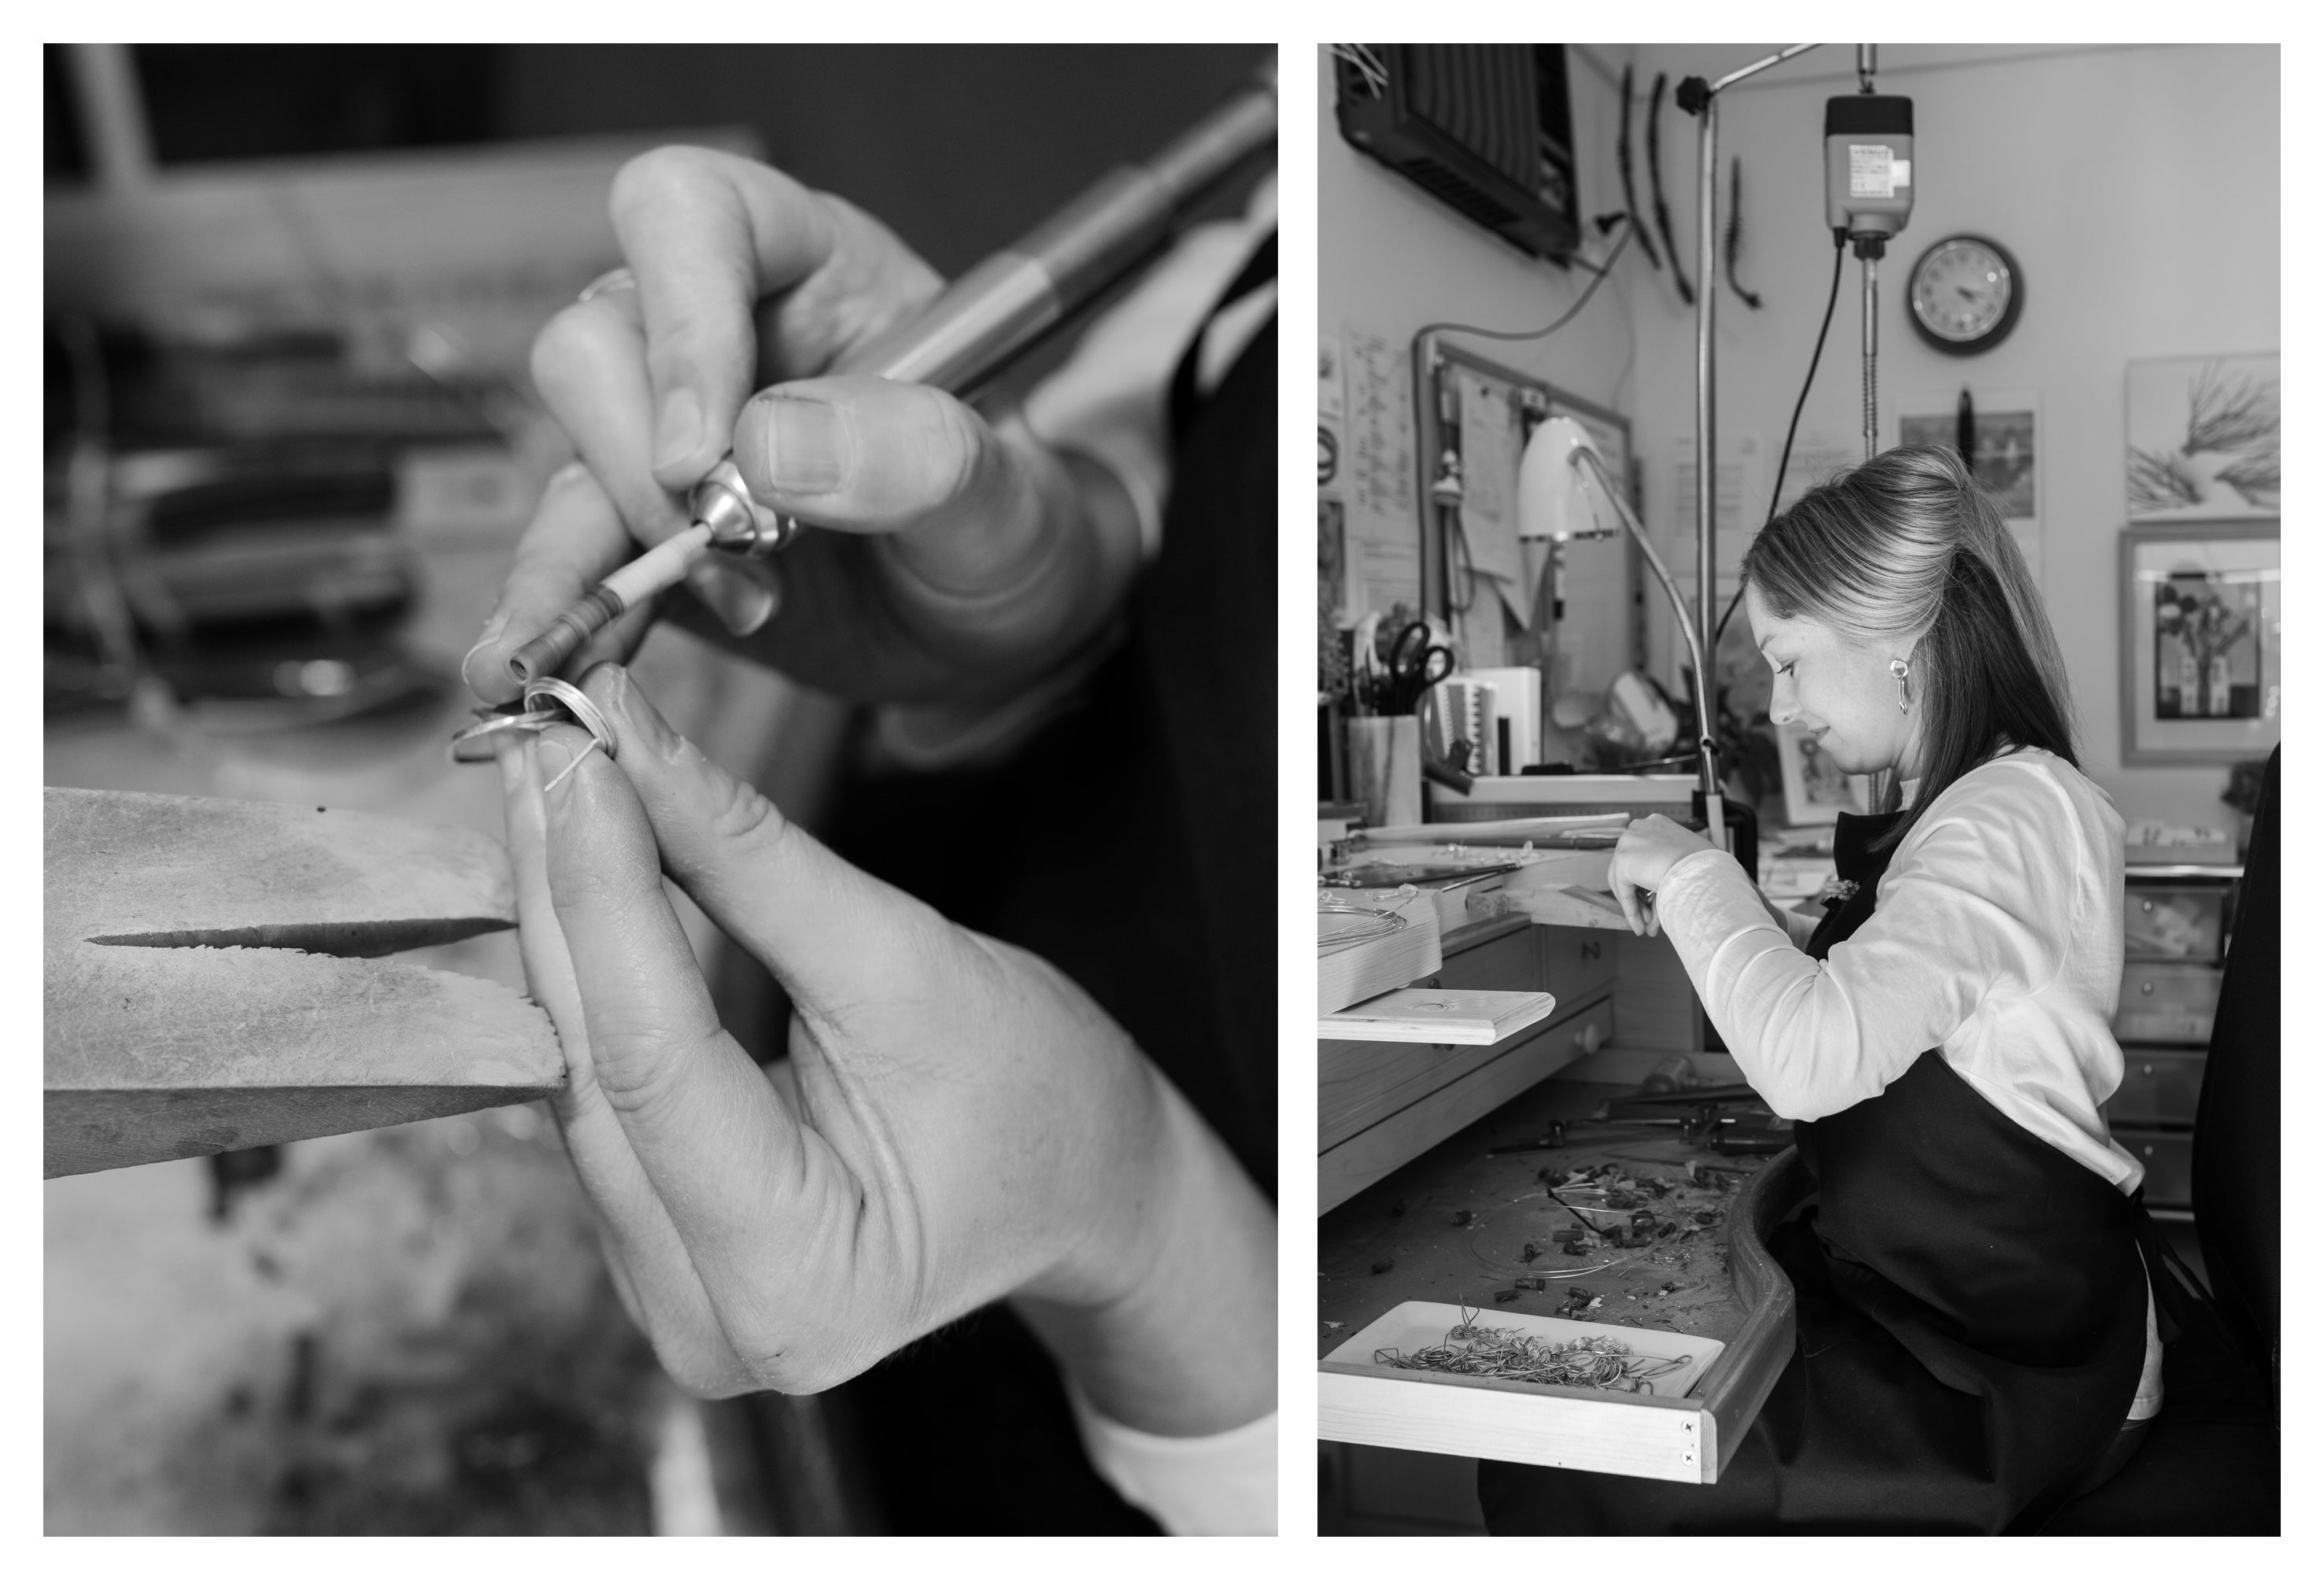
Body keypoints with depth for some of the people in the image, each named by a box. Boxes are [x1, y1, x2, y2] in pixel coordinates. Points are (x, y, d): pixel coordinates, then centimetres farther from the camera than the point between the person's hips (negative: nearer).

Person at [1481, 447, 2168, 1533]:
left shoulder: (2013, 813, -21)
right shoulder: (1958, 803, 11)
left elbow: (1814, 1062, -34)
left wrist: (1695, 874, -19)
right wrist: (1698, 907, 2)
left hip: (2013, 1372, -10)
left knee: (1549, 1480, -13)